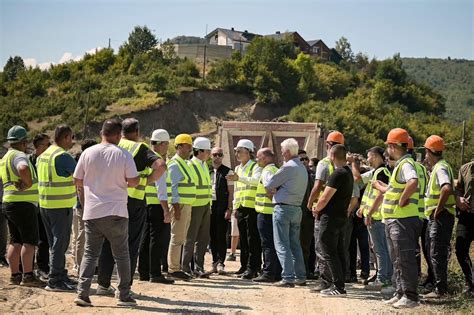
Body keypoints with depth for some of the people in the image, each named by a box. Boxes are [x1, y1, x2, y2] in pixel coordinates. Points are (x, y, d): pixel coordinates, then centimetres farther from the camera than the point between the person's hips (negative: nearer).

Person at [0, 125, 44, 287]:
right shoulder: (19, 155, -14)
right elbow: (23, 168, -36)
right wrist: (27, 184, -22)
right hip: (23, 204, -10)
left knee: (15, 241, 11)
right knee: (29, 240, -7)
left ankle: (14, 275, 12)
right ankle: (28, 276, -9)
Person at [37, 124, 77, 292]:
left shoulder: (43, 155, 12)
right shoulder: (63, 156, -16)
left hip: (45, 203, 9)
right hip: (61, 205, -9)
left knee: (55, 242, 17)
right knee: (60, 243, -4)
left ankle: (60, 275, 25)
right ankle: (55, 280, -3)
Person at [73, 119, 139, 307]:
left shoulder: (88, 153, 0)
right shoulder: (123, 155, -6)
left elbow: (77, 181, 4)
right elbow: (134, 182, -7)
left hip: (92, 212, 2)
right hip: (116, 212, -2)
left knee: (90, 253, 9)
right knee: (121, 254, 8)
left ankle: (82, 293, 0)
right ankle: (124, 295, 10)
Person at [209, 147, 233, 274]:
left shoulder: (227, 171, 2)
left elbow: (230, 192, 0)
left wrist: (229, 209, -7)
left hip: (222, 206, -3)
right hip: (209, 206, 3)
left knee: (221, 236, -5)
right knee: (212, 236, 7)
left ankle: (220, 263, -4)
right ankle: (215, 261, 15)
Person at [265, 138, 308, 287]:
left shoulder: (288, 167, -15)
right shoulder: (303, 168, 14)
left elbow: (269, 185, -11)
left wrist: (273, 191, 10)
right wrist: (278, 191, 1)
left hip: (283, 208, -8)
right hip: (297, 208, 8)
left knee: (282, 244, -5)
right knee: (295, 244, 14)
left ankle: (288, 277, -10)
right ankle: (300, 277, 14)